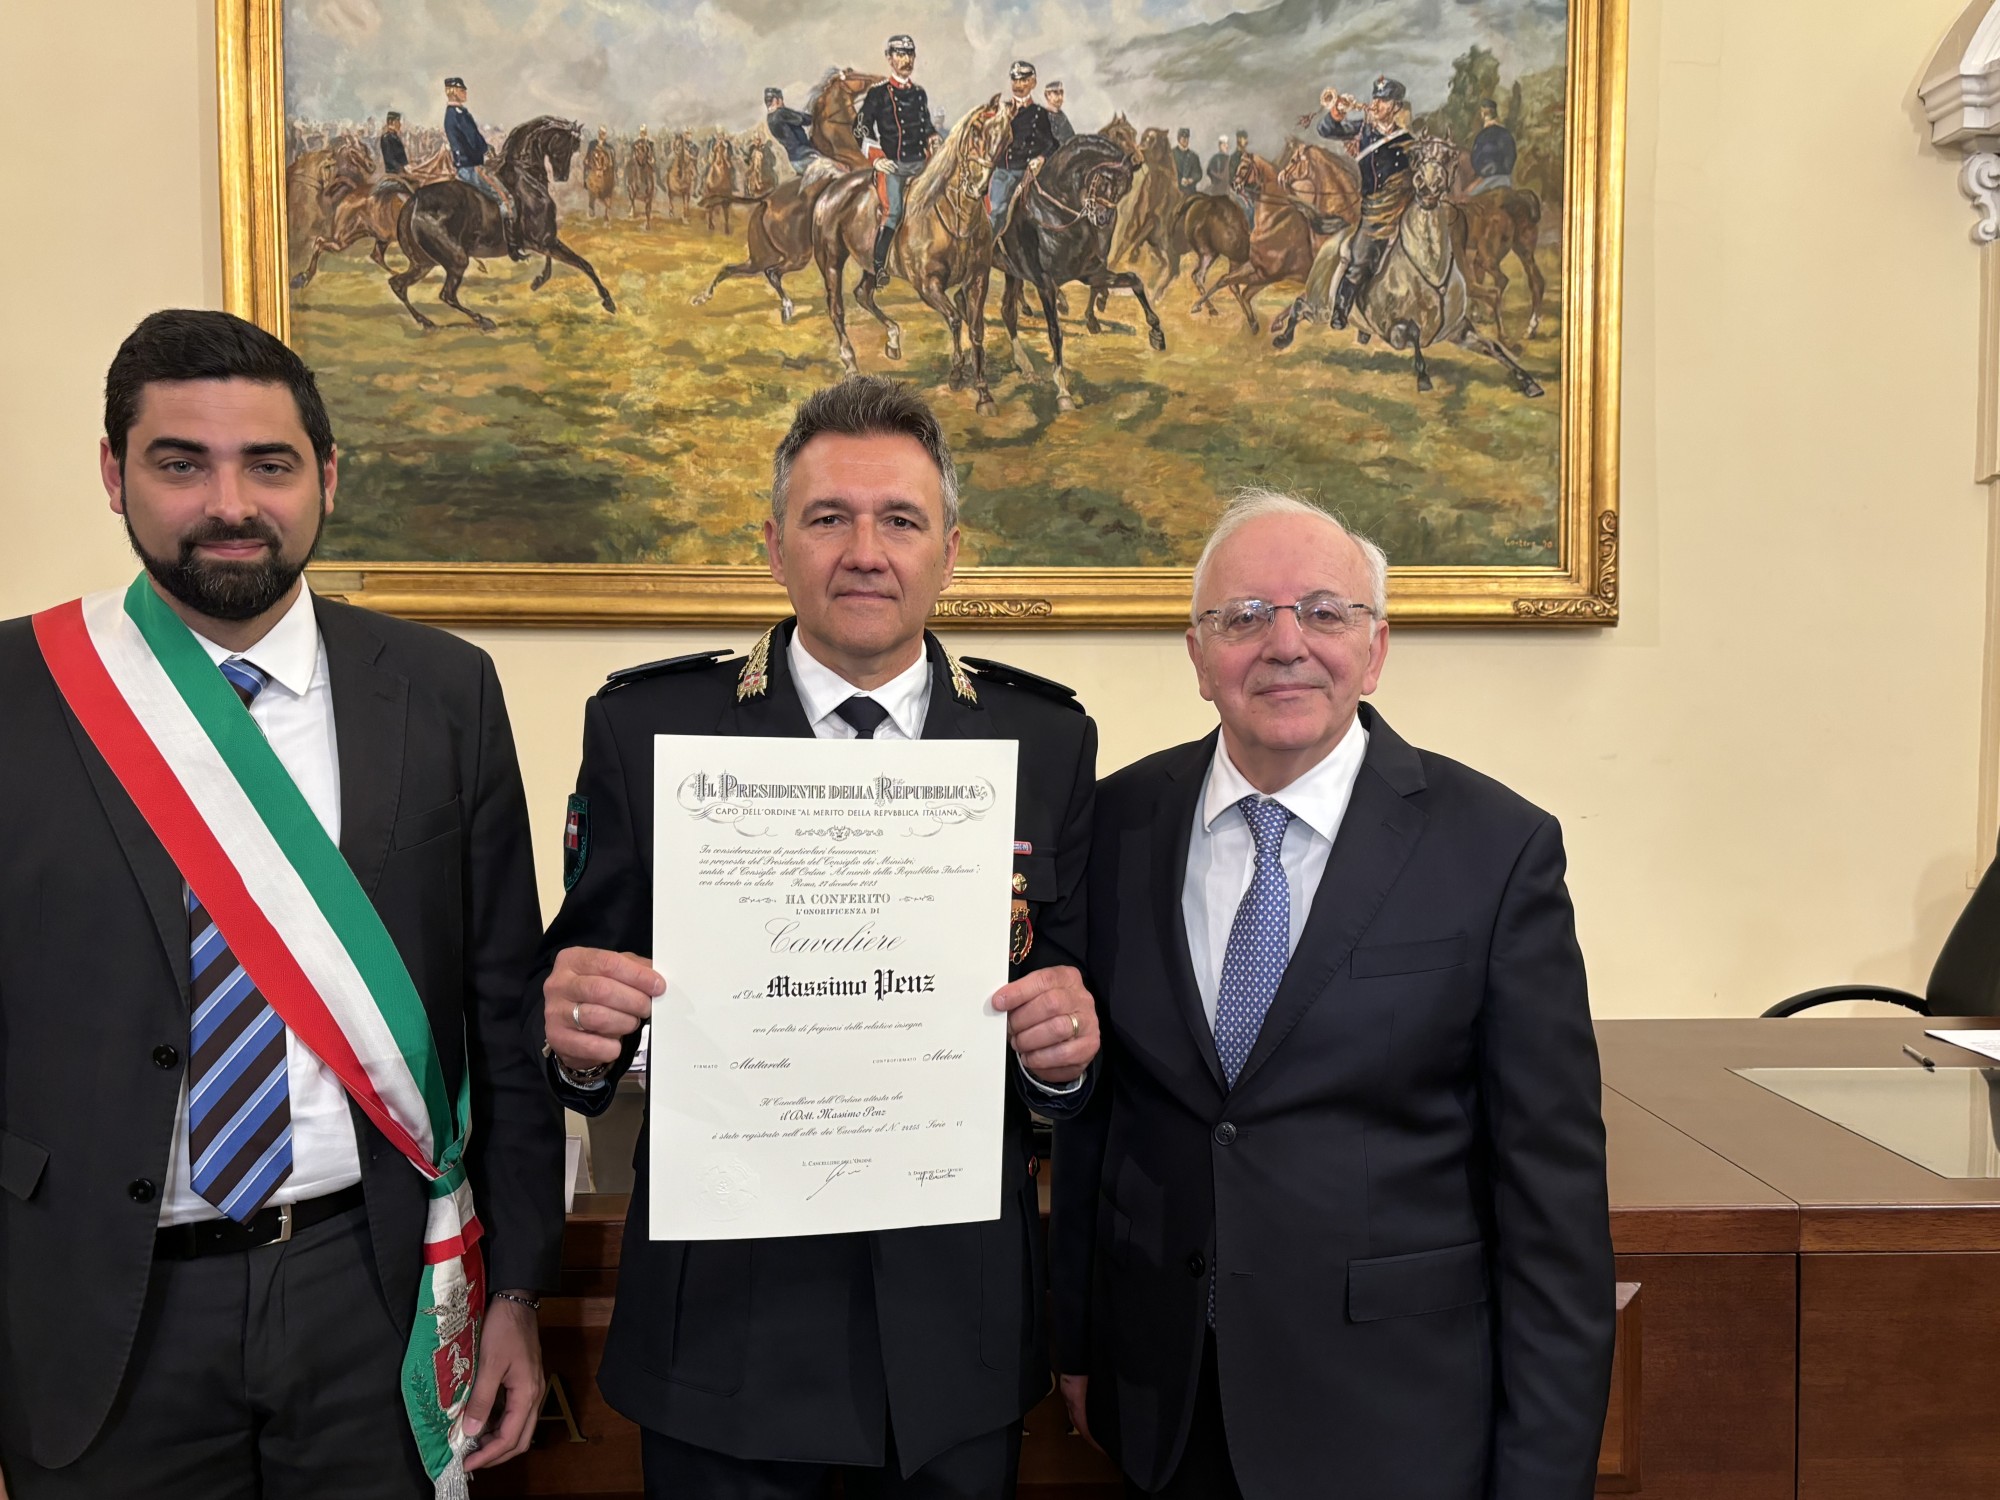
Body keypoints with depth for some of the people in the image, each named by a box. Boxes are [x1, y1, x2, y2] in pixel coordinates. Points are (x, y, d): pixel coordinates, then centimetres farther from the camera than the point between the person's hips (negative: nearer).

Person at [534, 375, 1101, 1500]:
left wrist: (1068, 1045, -18)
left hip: (961, 1319, 2)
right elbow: (581, 1000, -1)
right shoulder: (645, 727, -5)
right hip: (723, 1317, -1)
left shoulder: (1048, 739, -1)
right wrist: (577, 1031, -22)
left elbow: (1078, 1004, 3)